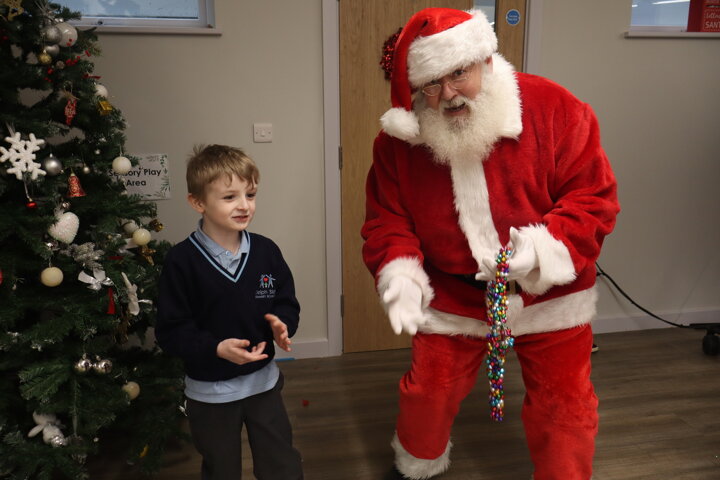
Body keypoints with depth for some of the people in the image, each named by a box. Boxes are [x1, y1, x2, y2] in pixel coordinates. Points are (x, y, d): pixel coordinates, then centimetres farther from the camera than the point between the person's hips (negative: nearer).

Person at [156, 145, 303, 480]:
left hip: (263, 381, 3)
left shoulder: (266, 251, -8)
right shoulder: (181, 260, -17)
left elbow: (287, 302, 3)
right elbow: (170, 330, -16)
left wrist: (282, 324, -18)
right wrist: (216, 348, -27)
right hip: (209, 391, -2)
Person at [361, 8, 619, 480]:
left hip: (548, 295, -1)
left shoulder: (554, 109, -16)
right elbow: (386, 219, -3)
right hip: (452, 299, 2)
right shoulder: (398, 141, -8)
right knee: (427, 395, 15)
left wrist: (546, 248, -31)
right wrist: (400, 274, -21)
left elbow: (595, 197, -14)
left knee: (563, 408, 9)